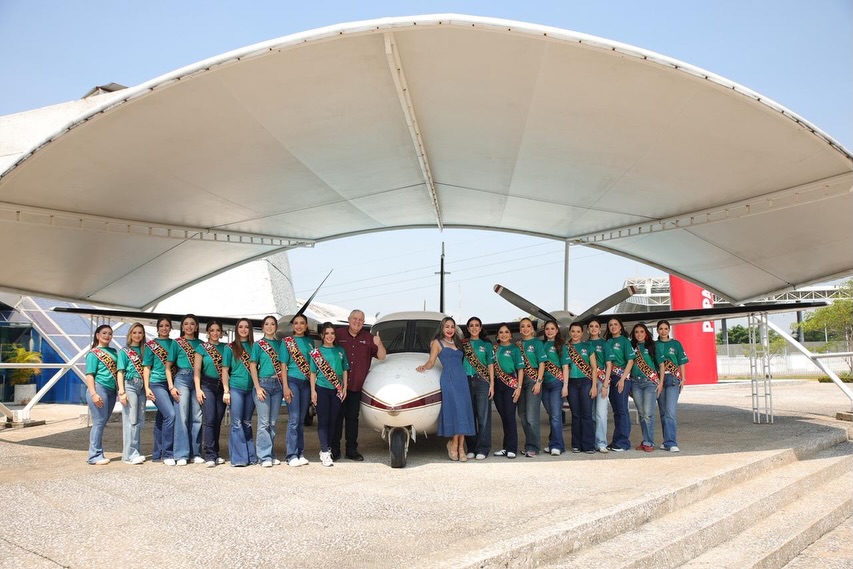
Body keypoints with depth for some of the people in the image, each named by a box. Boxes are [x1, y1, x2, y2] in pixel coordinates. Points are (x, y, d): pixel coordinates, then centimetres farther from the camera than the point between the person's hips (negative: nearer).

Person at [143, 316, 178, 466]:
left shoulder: (174, 344, 12)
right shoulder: (151, 345, 3)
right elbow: (146, 368, 1)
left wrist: (173, 386, 4)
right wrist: (147, 388, -7)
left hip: (170, 384, 4)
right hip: (157, 383, -4)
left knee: (161, 418, 10)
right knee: (170, 414, -18)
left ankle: (157, 454, 18)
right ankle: (167, 454, -13)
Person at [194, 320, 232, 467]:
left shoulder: (225, 348, 6)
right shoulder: (202, 347, 2)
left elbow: (225, 369, -1)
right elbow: (197, 370, 0)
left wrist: (226, 390, -8)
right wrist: (198, 389, -8)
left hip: (222, 386, 2)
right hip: (207, 385, -2)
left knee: (218, 421, 5)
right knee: (210, 420, -10)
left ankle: (215, 454, 14)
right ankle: (210, 456, -9)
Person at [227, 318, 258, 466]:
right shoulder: (231, 348, 3)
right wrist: (226, 391, -5)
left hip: (251, 389, 2)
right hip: (236, 388, -2)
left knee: (247, 423, 9)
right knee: (237, 423, -4)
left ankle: (251, 456, 13)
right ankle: (239, 458, -2)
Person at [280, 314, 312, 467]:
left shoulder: (310, 341, 11)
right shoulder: (286, 341, 0)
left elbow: (313, 363, 13)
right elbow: (283, 365, -3)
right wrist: (285, 387, -10)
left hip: (306, 382, 4)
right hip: (292, 381, -4)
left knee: (301, 420, 9)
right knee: (293, 419, -7)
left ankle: (301, 454, 14)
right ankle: (292, 456, -4)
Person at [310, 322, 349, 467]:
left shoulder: (340, 351, 9)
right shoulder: (316, 352, 3)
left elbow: (344, 370, 11)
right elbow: (313, 372, 2)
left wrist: (344, 388, 4)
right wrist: (313, 391, -4)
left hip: (337, 390, 3)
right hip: (322, 389, -3)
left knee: (333, 420, 6)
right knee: (323, 420, -3)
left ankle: (326, 448, 17)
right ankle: (325, 452, -5)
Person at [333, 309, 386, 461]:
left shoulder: (368, 338, 7)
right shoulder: (338, 334, 1)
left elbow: (382, 357, 3)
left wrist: (379, 345, -18)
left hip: (357, 387, 2)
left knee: (353, 417, 9)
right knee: (336, 417, 2)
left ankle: (351, 450, 16)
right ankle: (334, 450, 8)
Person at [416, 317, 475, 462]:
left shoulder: (457, 343, 23)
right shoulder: (437, 342, 9)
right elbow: (431, 361, 1)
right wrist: (424, 367, -16)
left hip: (462, 379, 5)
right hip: (448, 379, -5)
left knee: (464, 413, -3)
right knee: (456, 411, -12)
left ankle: (460, 447, -1)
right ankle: (454, 444, 2)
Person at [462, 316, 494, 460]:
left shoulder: (486, 344, 11)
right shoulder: (463, 344, 13)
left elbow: (490, 365, 8)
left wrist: (492, 384, -1)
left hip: (482, 381, -1)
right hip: (466, 381, 2)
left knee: (483, 416, -5)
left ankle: (483, 449, -2)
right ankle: (471, 448, 10)